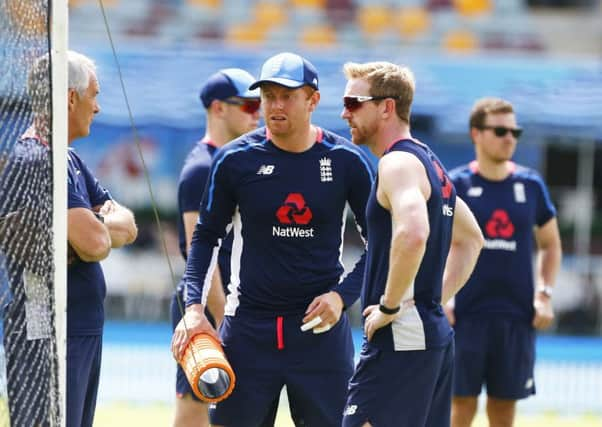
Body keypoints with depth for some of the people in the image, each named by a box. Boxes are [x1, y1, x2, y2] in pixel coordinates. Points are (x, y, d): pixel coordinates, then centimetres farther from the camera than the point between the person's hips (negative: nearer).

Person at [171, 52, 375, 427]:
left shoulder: (347, 162, -2)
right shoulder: (236, 159, -2)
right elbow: (206, 236, 7)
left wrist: (342, 295, -9)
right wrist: (194, 306, -5)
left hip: (321, 326, 0)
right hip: (249, 326, 0)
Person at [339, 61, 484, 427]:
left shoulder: (399, 162, -13)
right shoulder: (430, 162, 18)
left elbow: (412, 234, -32)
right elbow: (470, 239, 31)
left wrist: (390, 306, -22)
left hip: (400, 341, -10)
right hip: (435, 335, 10)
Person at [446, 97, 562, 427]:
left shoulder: (530, 185, 6)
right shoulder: (456, 185, -1)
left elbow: (550, 244, 16)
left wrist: (545, 294, 5)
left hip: (517, 314, 3)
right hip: (466, 313, -2)